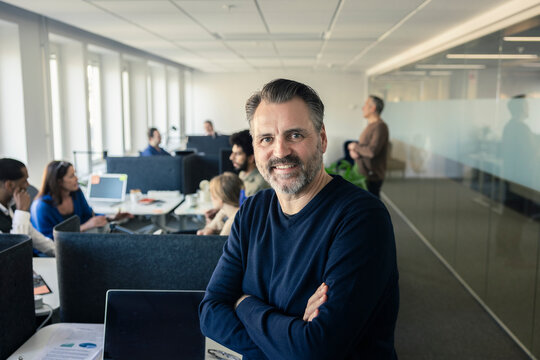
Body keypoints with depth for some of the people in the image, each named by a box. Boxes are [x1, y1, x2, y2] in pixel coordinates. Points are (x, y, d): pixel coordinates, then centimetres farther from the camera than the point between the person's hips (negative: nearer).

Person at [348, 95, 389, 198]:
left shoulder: (380, 126, -18)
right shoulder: (370, 125, 13)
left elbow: (372, 151, -27)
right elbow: (363, 145, 18)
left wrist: (356, 147, -11)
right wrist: (353, 151, -5)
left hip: (373, 176, -9)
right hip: (364, 174, 10)